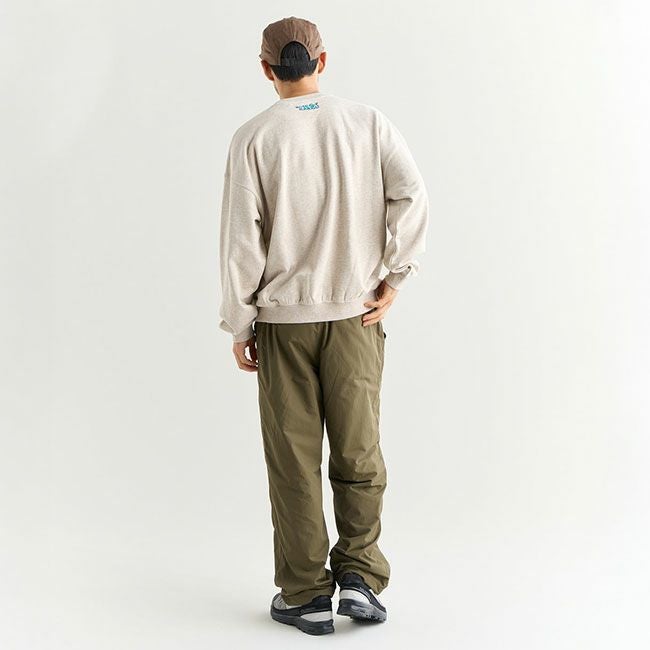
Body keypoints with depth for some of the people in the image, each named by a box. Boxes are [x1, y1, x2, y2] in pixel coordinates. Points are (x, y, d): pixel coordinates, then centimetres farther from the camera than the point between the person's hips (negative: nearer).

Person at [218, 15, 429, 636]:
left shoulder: (254, 137, -4)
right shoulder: (367, 122, 1)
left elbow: (241, 240, -5)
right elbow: (412, 196, -10)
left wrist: (239, 325, 2)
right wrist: (393, 279, -3)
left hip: (282, 317, -1)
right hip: (354, 312, 1)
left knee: (294, 461, 7)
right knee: (358, 452, 12)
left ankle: (306, 595, 14)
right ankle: (360, 577, 9)